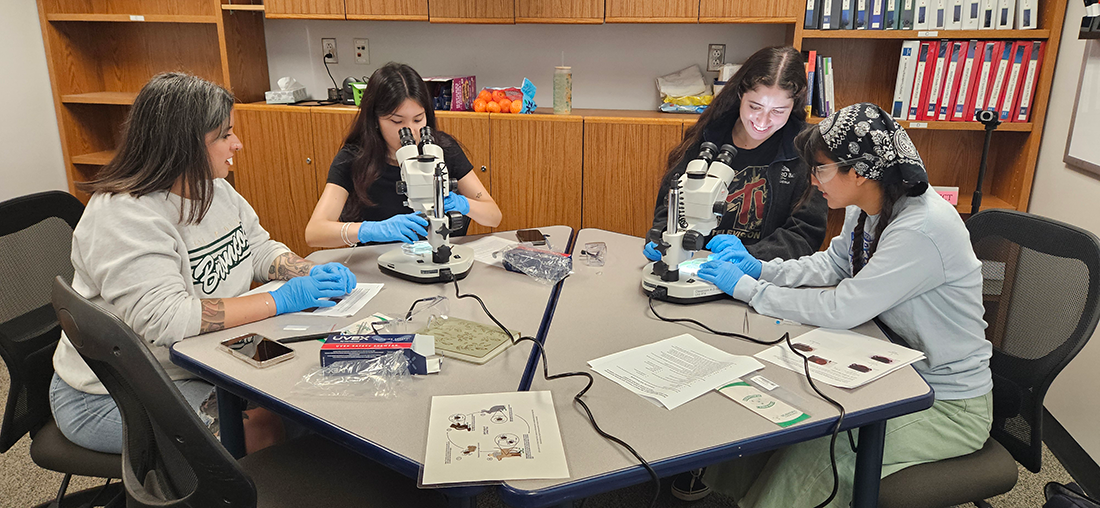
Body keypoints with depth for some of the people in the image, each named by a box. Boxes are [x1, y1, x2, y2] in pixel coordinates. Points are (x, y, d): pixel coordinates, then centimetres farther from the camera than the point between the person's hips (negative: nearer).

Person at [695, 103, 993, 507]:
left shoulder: (922, 230, -30)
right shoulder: (867, 210, -3)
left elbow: (840, 310, -31)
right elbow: (830, 265, 11)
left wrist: (745, 287, -22)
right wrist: (759, 268, -4)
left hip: (949, 405, -7)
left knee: (816, 449, -18)